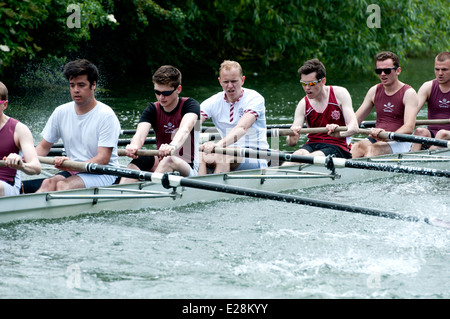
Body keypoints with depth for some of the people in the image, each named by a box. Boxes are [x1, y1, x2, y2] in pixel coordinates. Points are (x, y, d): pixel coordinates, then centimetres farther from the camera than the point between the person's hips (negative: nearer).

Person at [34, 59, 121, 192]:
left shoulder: (106, 115, -9)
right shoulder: (61, 112, 8)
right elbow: (43, 147, 14)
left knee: (63, 185, -32)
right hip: (73, 172, 5)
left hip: (103, 174, -5)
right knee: (48, 183, -27)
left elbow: (103, 159, -17)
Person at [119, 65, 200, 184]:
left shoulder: (190, 105, -5)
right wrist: (134, 146, -42)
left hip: (189, 168, -4)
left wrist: (173, 146, -53)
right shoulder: (153, 110, 6)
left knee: (169, 161, -37)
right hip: (160, 164, 4)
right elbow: (140, 133, -15)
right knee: (140, 159, -28)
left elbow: (185, 130, -29)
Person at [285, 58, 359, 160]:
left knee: (315, 156, -35)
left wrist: (339, 133, -35)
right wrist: (291, 139, -30)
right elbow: (290, 142, -3)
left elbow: (354, 127, -12)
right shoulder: (303, 105, 5)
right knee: (299, 154, -33)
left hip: (338, 146, -2)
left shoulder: (340, 93, -1)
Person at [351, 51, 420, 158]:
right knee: (356, 147, -29)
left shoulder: (408, 93, -2)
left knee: (372, 149, -35)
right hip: (376, 139, 5)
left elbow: (409, 127, -15)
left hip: (400, 142, -4)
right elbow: (356, 119, 16)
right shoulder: (374, 91, 15)